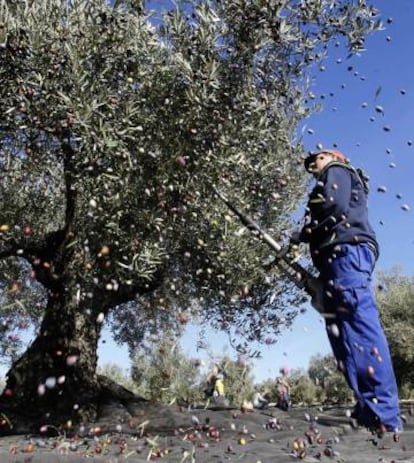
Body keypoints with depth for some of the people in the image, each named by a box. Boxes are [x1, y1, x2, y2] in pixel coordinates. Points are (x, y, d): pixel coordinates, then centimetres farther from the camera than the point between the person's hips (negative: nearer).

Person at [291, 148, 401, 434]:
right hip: (343, 258, 10)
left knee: (360, 324, -19)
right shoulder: (335, 183, 37)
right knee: (343, 330, 1)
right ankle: (370, 409, -1)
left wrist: (305, 233, -1)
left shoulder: (337, 171, 11)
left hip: (347, 252, -10)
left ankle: (384, 415, -25)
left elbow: (335, 207, -10)